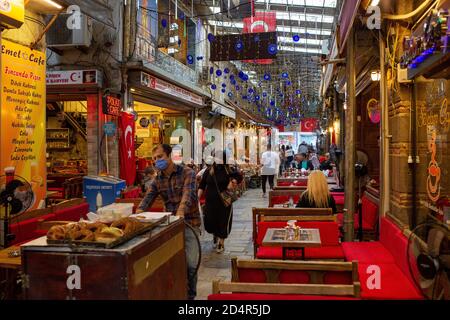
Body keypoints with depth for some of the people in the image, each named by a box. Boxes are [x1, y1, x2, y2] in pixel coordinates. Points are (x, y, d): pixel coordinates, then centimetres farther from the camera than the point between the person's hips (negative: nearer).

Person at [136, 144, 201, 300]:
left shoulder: (187, 173, -9)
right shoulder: (158, 179, 7)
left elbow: (187, 194, -25)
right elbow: (148, 198, -3)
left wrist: (180, 213, -42)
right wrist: (138, 213, -23)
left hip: (189, 223, -4)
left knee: (190, 264, -6)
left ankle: (190, 295, 15)